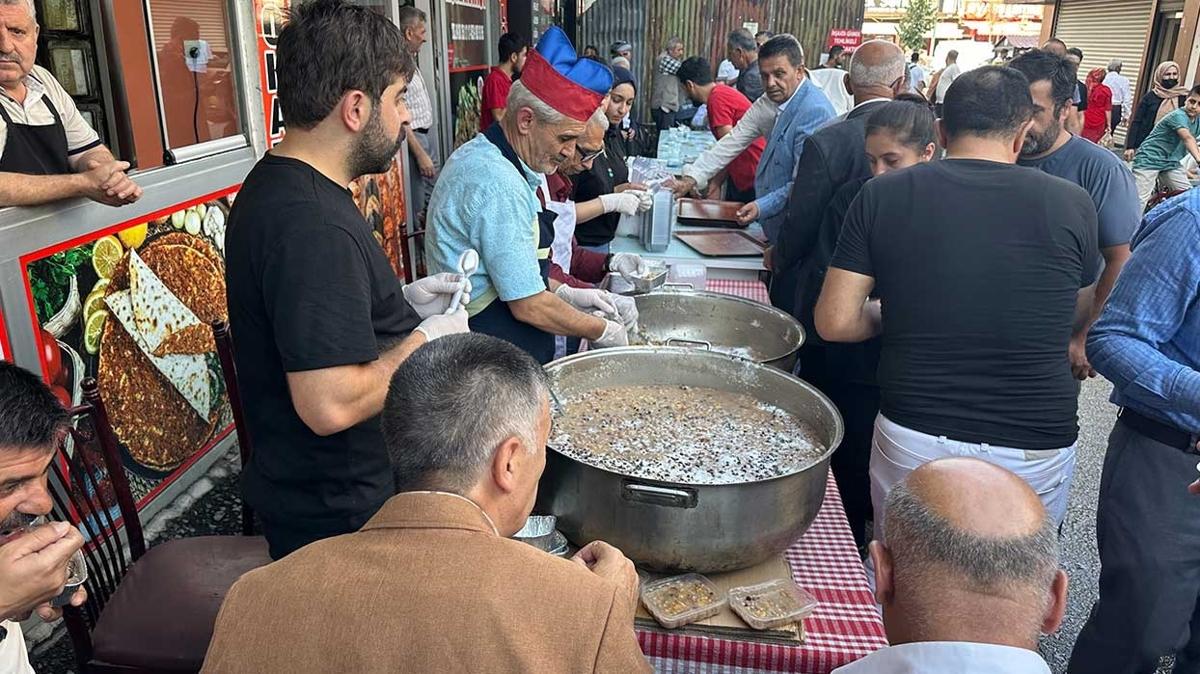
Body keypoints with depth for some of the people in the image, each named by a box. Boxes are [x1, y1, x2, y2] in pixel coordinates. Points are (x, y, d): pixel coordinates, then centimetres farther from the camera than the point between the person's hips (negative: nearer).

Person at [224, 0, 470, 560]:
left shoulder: (272, 185, 4)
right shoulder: (313, 225, -29)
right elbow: (332, 405, -32)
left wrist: (401, 302, 5)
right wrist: (424, 340, -18)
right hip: (339, 517, -9)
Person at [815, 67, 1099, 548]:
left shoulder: (882, 195, -5)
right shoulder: (1072, 204, -3)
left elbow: (835, 322, -6)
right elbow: (1077, 318, 13)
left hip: (912, 440, 0)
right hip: (1037, 451, 0)